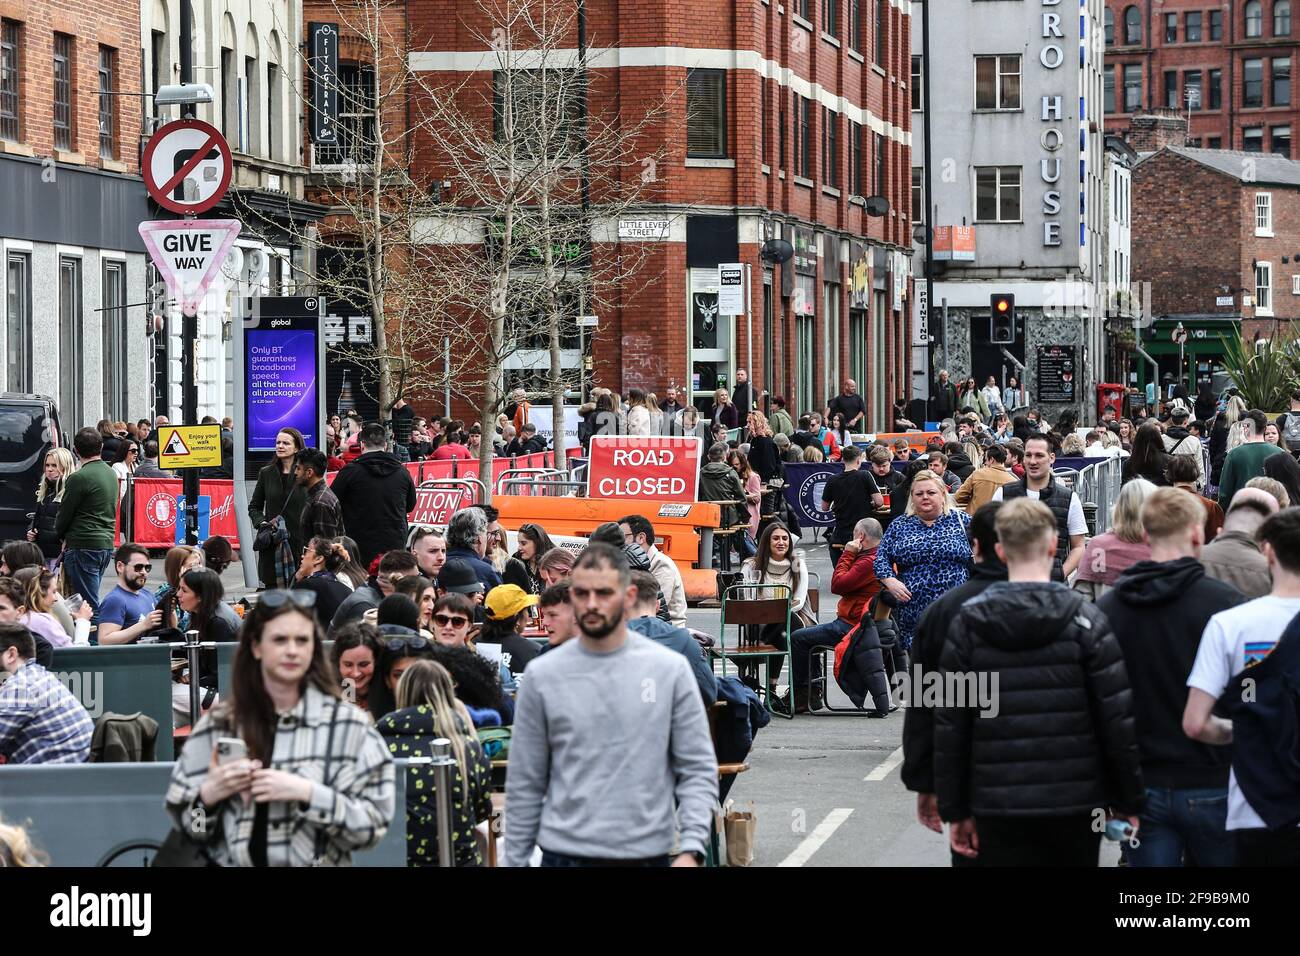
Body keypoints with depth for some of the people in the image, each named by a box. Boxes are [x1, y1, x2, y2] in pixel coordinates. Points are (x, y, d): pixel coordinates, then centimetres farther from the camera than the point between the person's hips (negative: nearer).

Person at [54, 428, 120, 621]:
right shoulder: (111, 474, 12)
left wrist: (61, 534, 14)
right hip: (107, 544, 8)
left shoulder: (79, 478, -14)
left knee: (88, 605, -6)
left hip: (83, 546, -8)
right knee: (92, 599, 15)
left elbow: (64, 513, -8)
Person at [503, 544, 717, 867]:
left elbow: (698, 770, -1)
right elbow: (524, 785, 6)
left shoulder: (670, 670, -1)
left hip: (646, 853, 0)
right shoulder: (543, 675, 2)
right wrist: (515, 861, 3)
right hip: (566, 854, 0)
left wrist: (691, 847, -13)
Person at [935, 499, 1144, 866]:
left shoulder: (967, 623, 1)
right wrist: (1129, 802, 4)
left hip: (999, 808, 1)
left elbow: (950, 726, 2)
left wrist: (955, 810, 8)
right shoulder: (1085, 621, -3)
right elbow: (1118, 719, -5)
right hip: (1075, 804, -1)